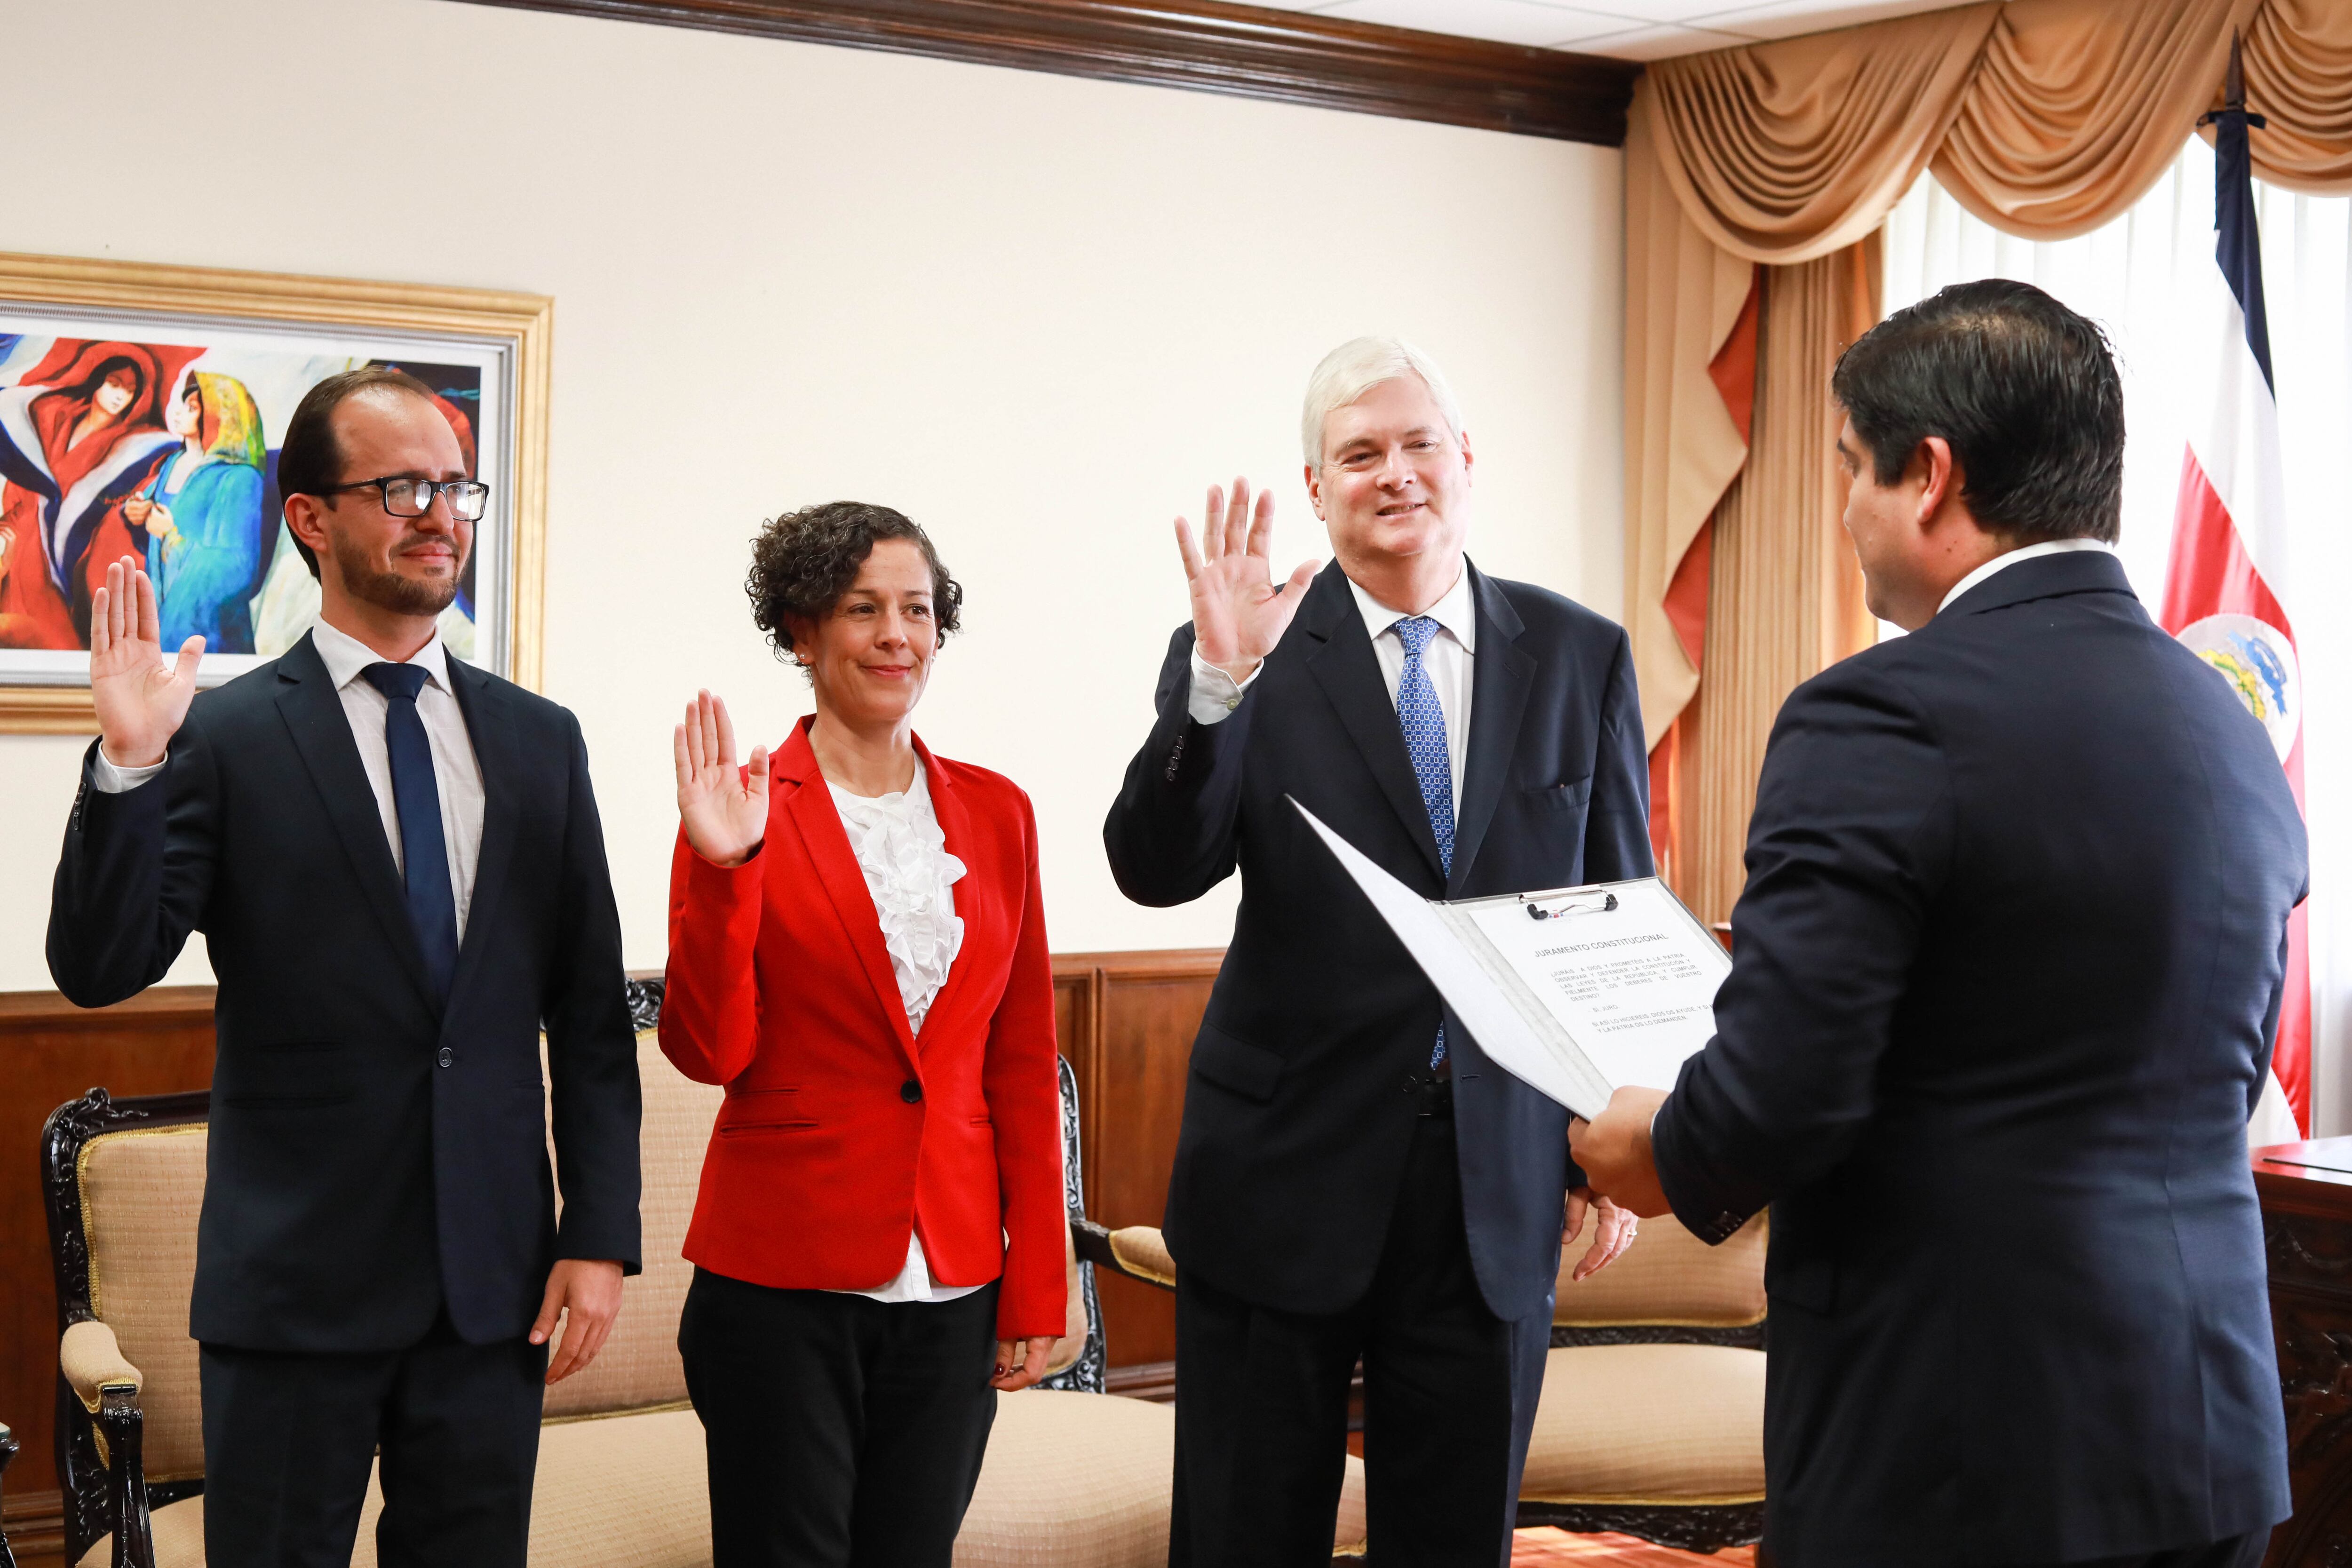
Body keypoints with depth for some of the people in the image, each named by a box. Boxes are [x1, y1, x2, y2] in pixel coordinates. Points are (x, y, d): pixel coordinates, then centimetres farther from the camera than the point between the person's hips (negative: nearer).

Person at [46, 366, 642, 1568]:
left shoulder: (539, 740, 7)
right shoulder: (224, 737, -4)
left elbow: (590, 1011, 8)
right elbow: (99, 970, -10)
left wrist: (600, 1235, 2)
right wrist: (130, 767, -23)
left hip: (494, 1280, 4)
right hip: (298, 1277, -3)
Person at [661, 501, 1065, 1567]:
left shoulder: (995, 812, 8)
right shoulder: (746, 810, -4)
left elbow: (1024, 1064, 9)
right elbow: (708, 1050, -7)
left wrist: (1039, 1283, 5)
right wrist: (723, 869, -20)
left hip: (955, 1285, 4)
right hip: (786, 1277, -3)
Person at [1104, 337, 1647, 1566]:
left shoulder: (1581, 658, 4)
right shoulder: (1247, 659, -3)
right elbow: (1154, 869, -15)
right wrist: (1218, 679, -28)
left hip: (1501, 1185, 2)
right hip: (1288, 1176, -2)